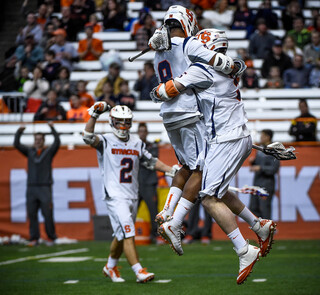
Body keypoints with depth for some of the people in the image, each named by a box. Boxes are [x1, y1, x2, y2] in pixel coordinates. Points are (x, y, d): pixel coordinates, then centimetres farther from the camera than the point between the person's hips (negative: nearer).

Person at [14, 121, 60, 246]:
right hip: (31, 188, 3)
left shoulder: (49, 151, 7)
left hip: (45, 188, -3)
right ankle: (34, 238, 3)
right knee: (32, 214, -1)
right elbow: (16, 145, 3)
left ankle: (51, 237, 3)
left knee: (47, 214, -6)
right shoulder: (29, 151, 14)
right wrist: (19, 132, -11)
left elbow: (57, 143, -9)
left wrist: (52, 129, -18)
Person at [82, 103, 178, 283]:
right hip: (115, 196, -6)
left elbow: (151, 161, 19)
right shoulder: (106, 142, -2)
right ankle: (139, 272, -20)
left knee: (122, 236, 15)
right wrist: (94, 115, -29)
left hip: (132, 196, 6)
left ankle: (110, 267, 34)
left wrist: (171, 170, 8)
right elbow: (88, 137, -20)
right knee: (128, 234, -15)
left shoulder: (137, 144, 14)